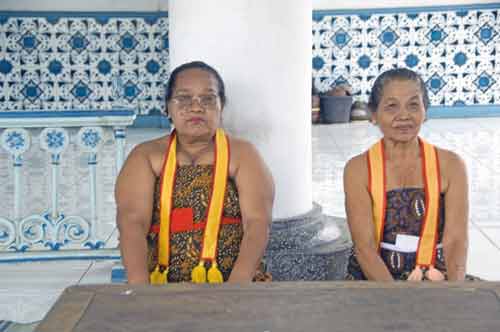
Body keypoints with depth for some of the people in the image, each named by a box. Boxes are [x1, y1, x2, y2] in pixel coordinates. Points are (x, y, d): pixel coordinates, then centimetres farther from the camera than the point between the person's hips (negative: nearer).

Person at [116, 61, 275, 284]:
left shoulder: (242, 154, 3)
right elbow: (132, 221, -10)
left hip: (235, 281, -2)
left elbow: (258, 222, -10)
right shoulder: (145, 156, 4)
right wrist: (140, 287, -26)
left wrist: (237, 286, -26)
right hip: (162, 284, 2)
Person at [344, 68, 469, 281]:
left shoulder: (450, 165, 0)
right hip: (371, 278, -1)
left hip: (434, 279, 2)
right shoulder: (359, 169, -3)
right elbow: (365, 247, -11)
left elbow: (455, 241, -8)